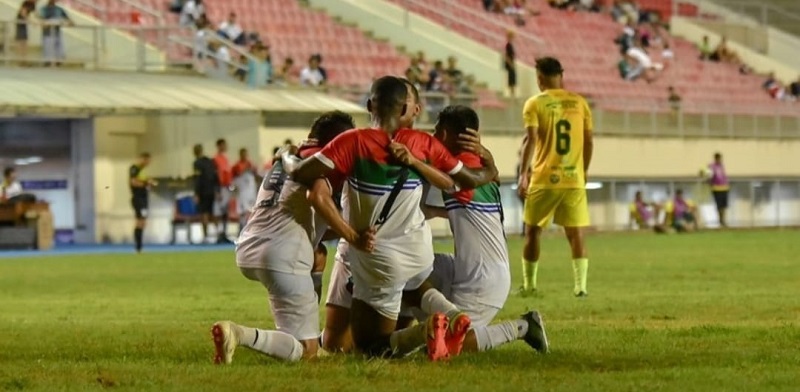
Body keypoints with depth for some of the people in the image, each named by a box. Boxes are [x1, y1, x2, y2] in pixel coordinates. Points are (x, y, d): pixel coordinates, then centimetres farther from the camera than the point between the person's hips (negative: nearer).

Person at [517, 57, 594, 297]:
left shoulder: (535, 104, -4)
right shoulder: (579, 103, 7)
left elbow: (531, 141, -14)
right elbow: (588, 142, 9)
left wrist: (523, 175, -15)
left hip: (545, 180, -2)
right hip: (574, 179, 2)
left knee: (532, 231, 11)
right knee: (576, 233, 3)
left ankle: (529, 285, 15)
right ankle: (580, 286, -8)